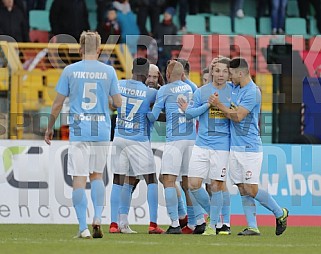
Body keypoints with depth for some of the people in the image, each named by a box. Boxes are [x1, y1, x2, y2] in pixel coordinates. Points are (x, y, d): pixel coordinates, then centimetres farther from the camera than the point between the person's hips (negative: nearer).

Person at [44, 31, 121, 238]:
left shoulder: (70, 71, 0)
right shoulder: (108, 71, 2)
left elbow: (58, 104, 2)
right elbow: (118, 103, 4)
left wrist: (50, 128, 15)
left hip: (78, 130, -2)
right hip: (102, 131, 2)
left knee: (79, 179, -1)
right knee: (97, 175, 18)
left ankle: (83, 228, -7)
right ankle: (98, 218, 0)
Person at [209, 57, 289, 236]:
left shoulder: (252, 92, -14)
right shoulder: (236, 89, 13)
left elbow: (237, 116, -18)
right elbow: (230, 113, 19)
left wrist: (219, 105, -12)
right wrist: (217, 103, 0)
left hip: (249, 147, -8)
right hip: (235, 146, 8)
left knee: (252, 190, -8)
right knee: (243, 191, 4)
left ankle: (280, 213, 11)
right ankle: (252, 227, 5)